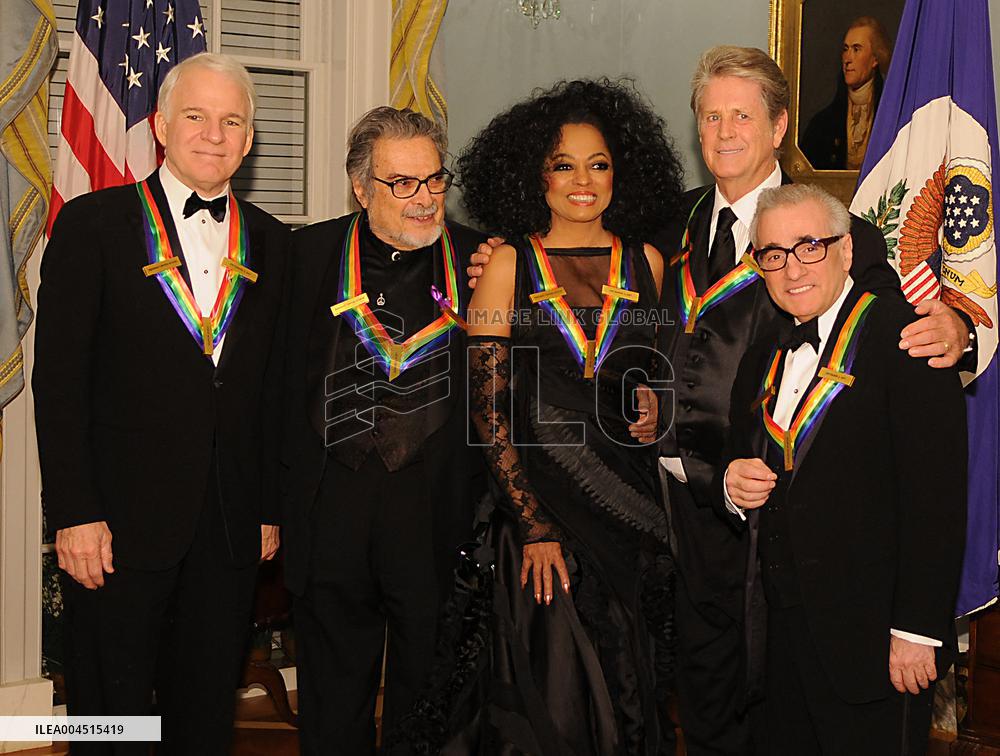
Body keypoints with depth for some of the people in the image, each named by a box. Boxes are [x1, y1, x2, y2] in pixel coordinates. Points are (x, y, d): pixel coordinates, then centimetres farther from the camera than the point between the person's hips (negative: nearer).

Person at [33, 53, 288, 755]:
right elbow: (59, 377, -6)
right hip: (120, 521, -3)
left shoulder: (271, 243, 10)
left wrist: (270, 509, 8)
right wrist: (74, 513, -12)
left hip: (230, 528, 4)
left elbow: (274, 386, 12)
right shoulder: (93, 223, -2)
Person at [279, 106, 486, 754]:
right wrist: (290, 488, -1)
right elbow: (284, 374, 5)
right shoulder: (311, 253, 4)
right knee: (332, 702, 13)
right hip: (332, 502, 1)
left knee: (427, 697, 11)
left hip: (440, 508, 0)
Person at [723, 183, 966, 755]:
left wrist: (917, 629, -20)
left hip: (869, 637, -6)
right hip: (785, 632, 7)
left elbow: (937, 495, -18)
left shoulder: (901, 335, -12)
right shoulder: (765, 356, 13)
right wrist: (734, 483, -2)